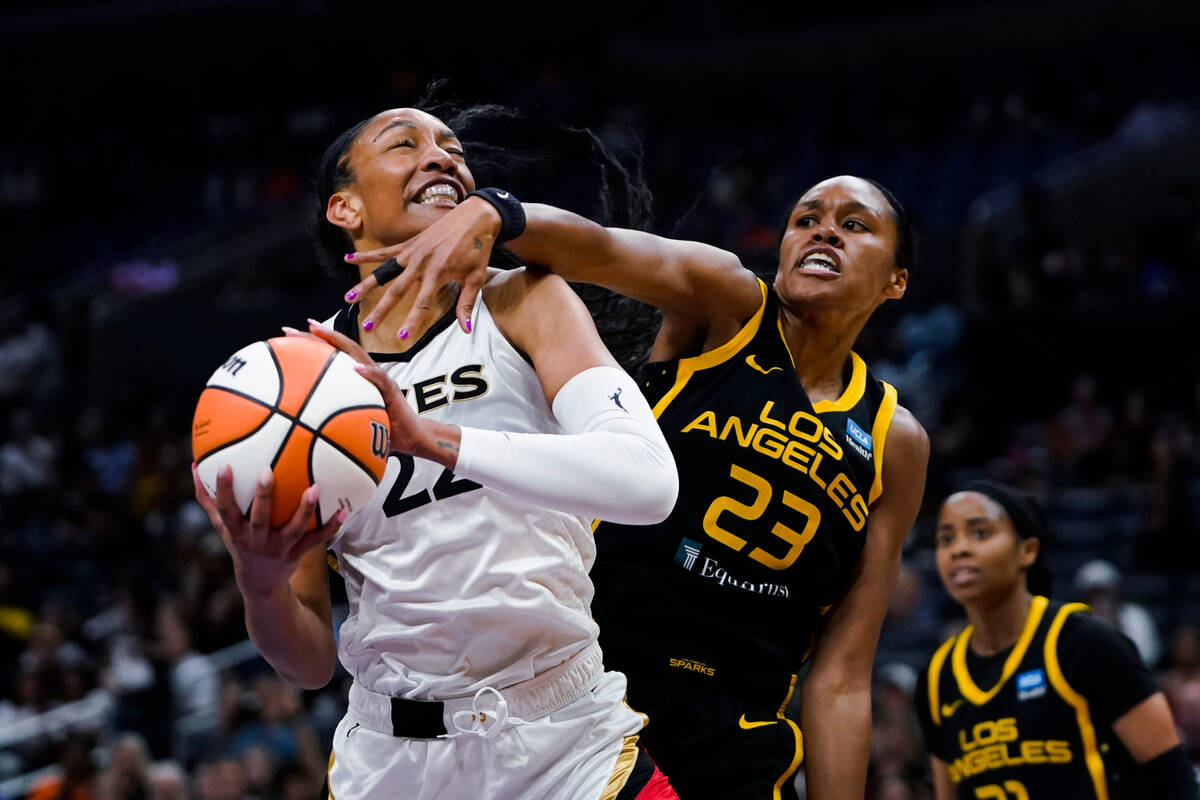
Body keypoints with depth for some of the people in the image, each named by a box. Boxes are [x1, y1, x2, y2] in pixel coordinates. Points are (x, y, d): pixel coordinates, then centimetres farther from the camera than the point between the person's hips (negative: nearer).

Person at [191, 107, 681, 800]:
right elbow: (309, 663, 2)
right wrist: (261, 586, -21)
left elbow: (648, 482, -24)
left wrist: (427, 437, -33)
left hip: (568, 744, -2)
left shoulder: (523, 304, -5)